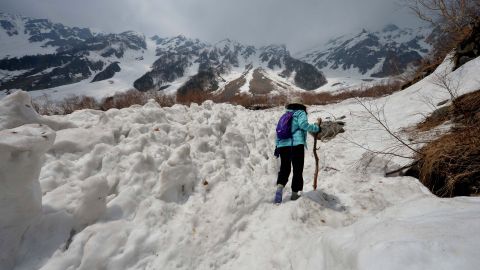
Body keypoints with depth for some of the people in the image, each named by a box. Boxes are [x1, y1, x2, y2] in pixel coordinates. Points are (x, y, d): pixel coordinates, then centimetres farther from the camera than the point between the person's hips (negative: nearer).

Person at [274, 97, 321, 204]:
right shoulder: (300, 113, 6)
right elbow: (303, 125, -14)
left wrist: (277, 146, 23)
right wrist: (317, 127, -3)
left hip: (283, 145, 5)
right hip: (296, 145, -5)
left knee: (284, 169, 11)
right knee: (297, 170, 7)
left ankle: (280, 186, -13)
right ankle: (295, 193, 9)